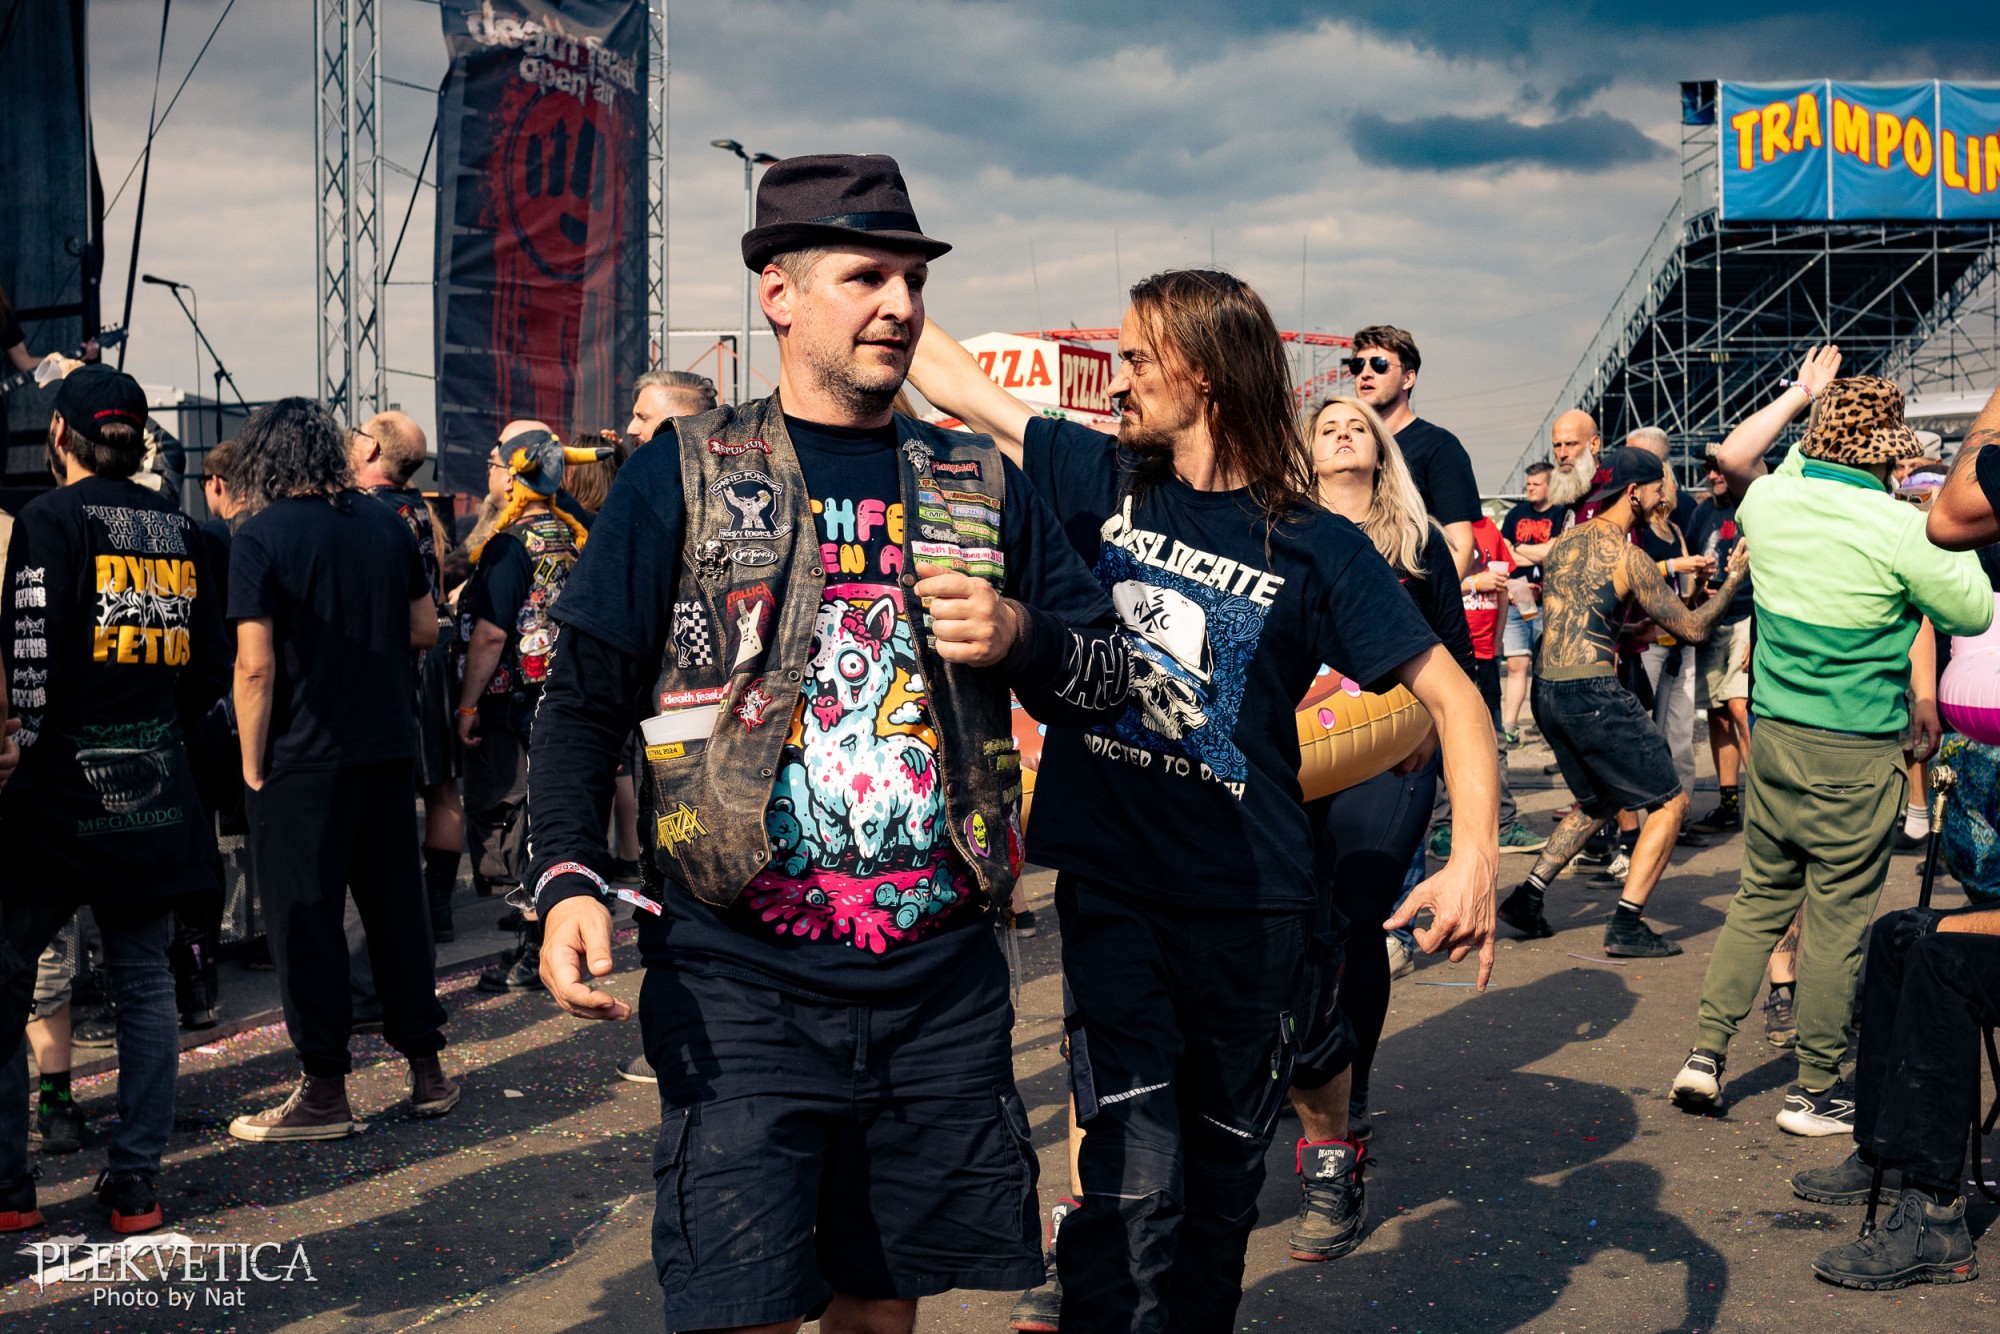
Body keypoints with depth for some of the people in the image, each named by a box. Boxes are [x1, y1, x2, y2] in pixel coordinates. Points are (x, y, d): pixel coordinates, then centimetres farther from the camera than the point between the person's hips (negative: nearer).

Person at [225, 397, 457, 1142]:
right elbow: (426, 629, 11)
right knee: (395, 906, 14)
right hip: (387, 747, 5)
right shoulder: (385, 524, 5)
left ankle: (324, 1092, 9)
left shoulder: (261, 536, -10)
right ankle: (427, 1070, 21)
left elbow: (255, 665, -15)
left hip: (302, 759, -5)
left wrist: (253, 767, -8)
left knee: (306, 921, 3)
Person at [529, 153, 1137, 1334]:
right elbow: (586, 701, -1)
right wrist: (570, 881, -16)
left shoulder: (982, 486, 11)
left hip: (943, 982, 3)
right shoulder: (683, 477, 2)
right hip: (742, 982, -3)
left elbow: (1108, 678, 14)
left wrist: (1023, 638, -7)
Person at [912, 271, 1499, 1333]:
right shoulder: (1102, 480, 3)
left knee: (1221, 1183, 14)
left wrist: (1476, 853, -19)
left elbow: (1449, 692, -5)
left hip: (1251, 908, 0)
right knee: (1134, 1187, -8)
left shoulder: (1312, 547, -4)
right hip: (1111, 889, 1)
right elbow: (949, 376, 11)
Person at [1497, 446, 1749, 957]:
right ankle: (1626, 926, -2)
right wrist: (1733, 580, 11)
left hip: (1547, 692, 8)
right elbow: (1693, 628, -2)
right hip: (1594, 694, -8)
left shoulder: (1563, 542, 13)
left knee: (1599, 801, 26)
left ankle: (1526, 899, 19)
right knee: (1670, 802, 4)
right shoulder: (1627, 556, -9)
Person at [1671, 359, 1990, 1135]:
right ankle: (1814, 1092, 13)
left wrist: (1797, 395, 28)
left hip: (1773, 735, 5)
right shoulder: (1899, 528, -15)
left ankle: (1708, 1050, 14)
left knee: (1760, 898, 17)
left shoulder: (1770, 501, -1)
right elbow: (1972, 615, -3)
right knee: (1838, 919, 4)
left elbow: (1732, 456, 23)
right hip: (1856, 756, -5)